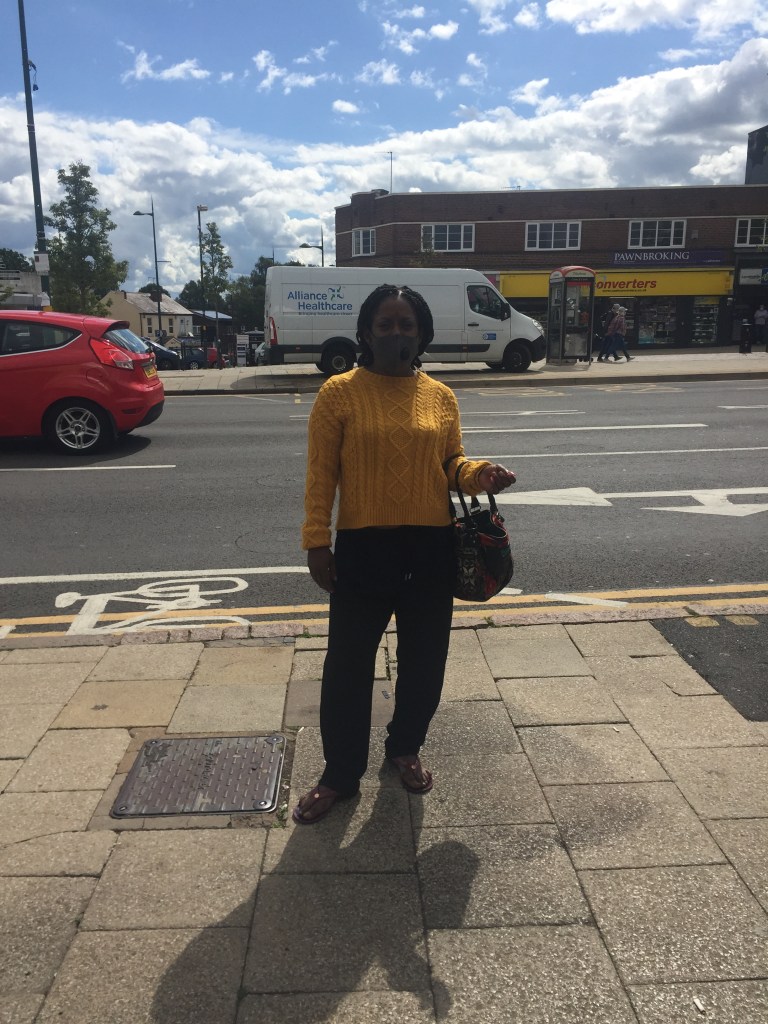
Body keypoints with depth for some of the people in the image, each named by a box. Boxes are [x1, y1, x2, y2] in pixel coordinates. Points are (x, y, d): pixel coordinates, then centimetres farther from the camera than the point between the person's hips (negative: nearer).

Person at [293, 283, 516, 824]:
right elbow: (321, 474, -5)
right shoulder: (339, 392, -4)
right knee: (348, 664, 5)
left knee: (424, 660, 15)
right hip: (363, 548, -3)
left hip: (432, 549, 3)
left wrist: (482, 474, -10)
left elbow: (451, 465, 11)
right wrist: (317, 541, -10)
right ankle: (340, 774, 24)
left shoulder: (441, 396, 5)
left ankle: (406, 748, 39)